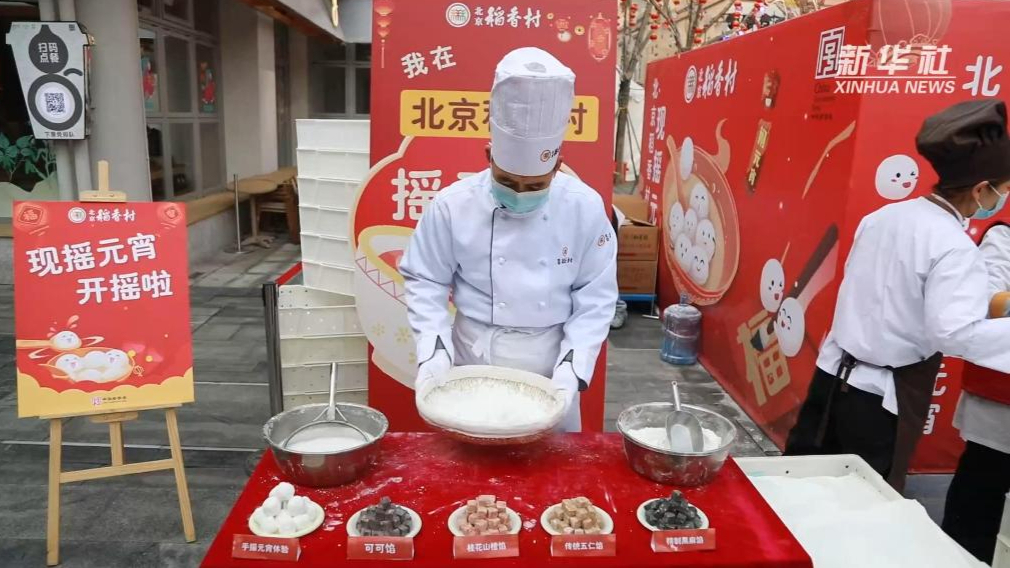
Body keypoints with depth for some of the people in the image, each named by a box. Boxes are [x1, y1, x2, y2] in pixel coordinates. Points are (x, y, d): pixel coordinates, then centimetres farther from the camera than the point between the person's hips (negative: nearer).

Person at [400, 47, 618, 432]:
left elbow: (596, 298, -6)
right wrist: (435, 349, -15)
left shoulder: (586, 208, -11)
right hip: (475, 364, 0)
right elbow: (425, 283, -4)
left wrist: (574, 364, -15)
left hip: (550, 366, 1)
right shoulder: (453, 205, -13)